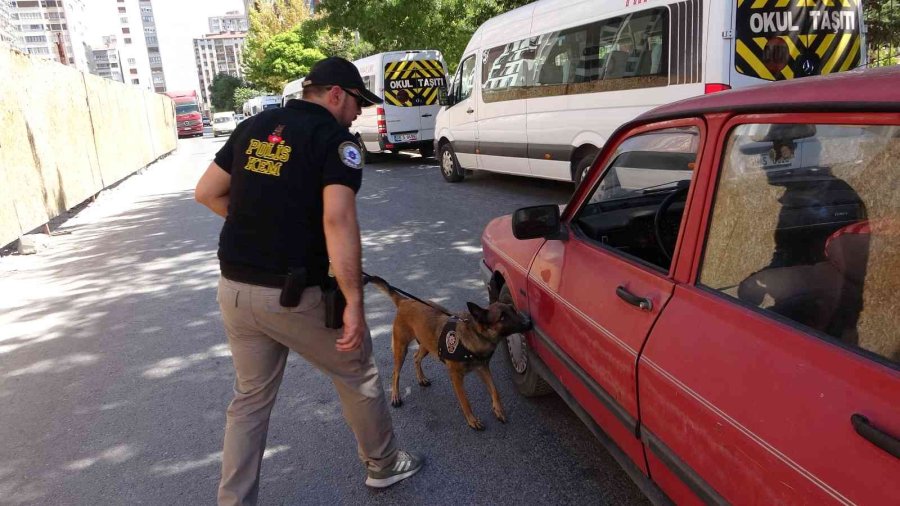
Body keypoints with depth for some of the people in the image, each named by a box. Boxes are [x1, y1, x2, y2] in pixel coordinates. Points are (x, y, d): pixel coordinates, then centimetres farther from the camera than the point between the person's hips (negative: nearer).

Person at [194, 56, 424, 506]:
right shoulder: (335, 138, -10)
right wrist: (354, 303, -23)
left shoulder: (252, 127, 10)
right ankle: (382, 465, 35)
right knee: (358, 376, 16)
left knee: (251, 396, 20)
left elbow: (206, 193, 13)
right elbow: (337, 219, -24)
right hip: (296, 295, -6)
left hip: (235, 288, 6)